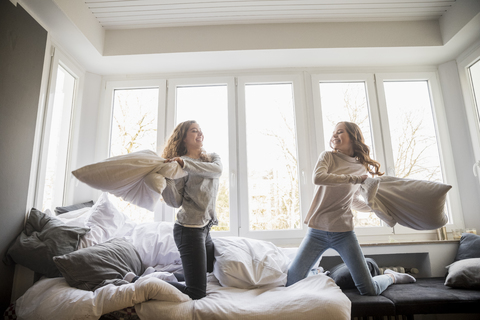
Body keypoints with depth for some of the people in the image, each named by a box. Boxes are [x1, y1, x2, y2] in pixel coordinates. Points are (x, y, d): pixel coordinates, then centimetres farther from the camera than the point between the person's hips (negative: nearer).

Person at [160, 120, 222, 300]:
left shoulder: (212, 158, 12)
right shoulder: (178, 165, -5)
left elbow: (217, 169, -14)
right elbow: (175, 202, -12)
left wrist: (185, 164, -24)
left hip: (205, 228, 7)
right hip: (189, 229, -7)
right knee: (196, 293, -8)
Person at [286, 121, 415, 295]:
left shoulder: (361, 168, 8)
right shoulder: (328, 156, 0)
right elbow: (318, 178, -23)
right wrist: (354, 178, -18)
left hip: (344, 232, 1)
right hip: (317, 231, -1)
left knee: (370, 290, 3)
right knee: (291, 283, -5)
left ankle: (391, 276, 35)